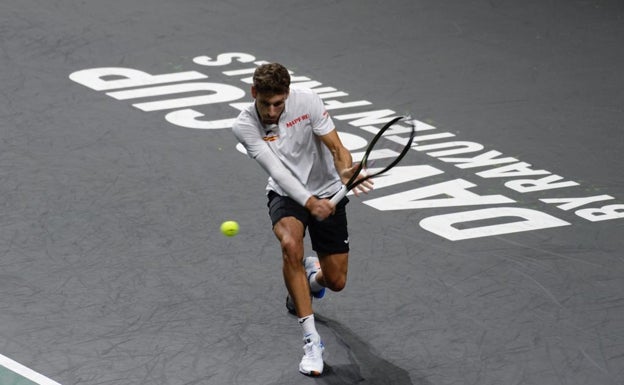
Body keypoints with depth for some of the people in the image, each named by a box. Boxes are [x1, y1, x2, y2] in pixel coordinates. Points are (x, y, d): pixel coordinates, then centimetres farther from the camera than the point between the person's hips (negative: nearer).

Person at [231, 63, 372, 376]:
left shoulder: (307, 101, -20)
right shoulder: (244, 126, -20)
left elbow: (336, 148, -19)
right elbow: (276, 170, -29)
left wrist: (346, 172, -42)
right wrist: (309, 202, -43)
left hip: (327, 193, 1)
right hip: (286, 194, -1)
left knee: (336, 282, -2)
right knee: (290, 245, -35)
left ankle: (311, 277, 41)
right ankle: (311, 340, -28)